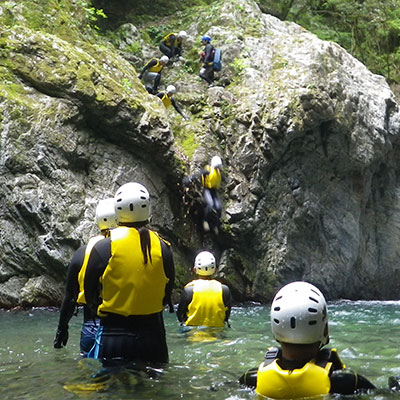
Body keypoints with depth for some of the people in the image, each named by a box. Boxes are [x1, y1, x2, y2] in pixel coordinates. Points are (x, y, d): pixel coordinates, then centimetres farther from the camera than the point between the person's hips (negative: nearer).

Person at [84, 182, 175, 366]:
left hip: (113, 335, -2)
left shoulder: (103, 247, -8)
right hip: (152, 333, 3)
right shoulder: (162, 247, -1)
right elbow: (168, 292, 9)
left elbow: (90, 295, 1)